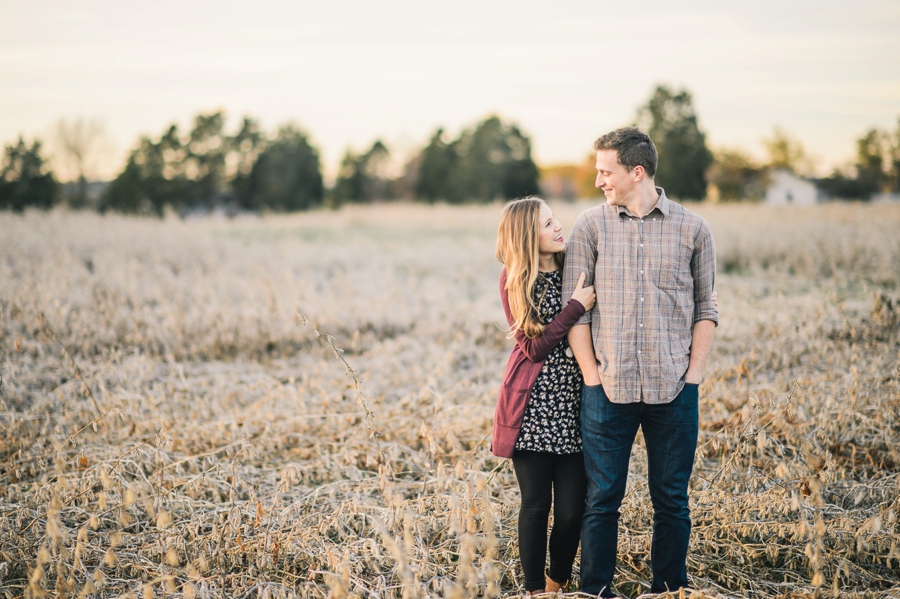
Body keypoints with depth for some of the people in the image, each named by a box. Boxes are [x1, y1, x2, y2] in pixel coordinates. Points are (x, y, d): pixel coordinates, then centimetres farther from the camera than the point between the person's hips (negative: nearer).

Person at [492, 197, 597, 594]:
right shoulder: (514, 281, -2)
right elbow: (534, 347, -9)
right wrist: (576, 306, -15)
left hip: (573, 404, 3)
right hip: (532, 407, -3)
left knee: (572, 508, 1)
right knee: (536, 503, 2)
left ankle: (558, 584, 21)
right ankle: (534, 590, 15)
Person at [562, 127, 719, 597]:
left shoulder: (692, 229, 4)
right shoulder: (590, 226, 3)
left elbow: (704, 307, 10)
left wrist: (694, 372, 0)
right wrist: (591, 376, -3)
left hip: (673, 390, 0)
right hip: (608, 388, 0)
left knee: (671, 500, 7)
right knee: (602, 499, 4)